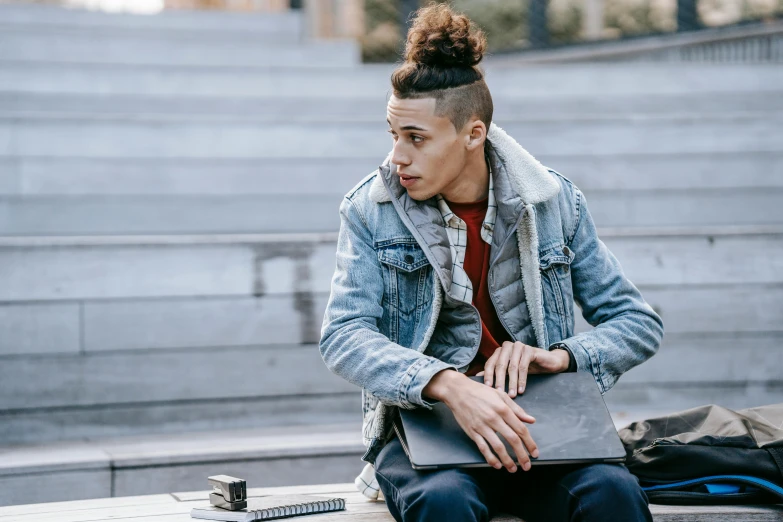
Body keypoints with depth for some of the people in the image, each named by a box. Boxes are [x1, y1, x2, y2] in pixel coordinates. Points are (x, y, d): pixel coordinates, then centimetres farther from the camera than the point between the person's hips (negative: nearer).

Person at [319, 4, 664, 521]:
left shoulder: (553, 202, 3)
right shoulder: (372, 210, 0)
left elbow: (639, 323, 7)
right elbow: (344, 336, -12)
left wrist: (561, 355, -14)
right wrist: (450, 386, -28)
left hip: (535, 424, 1)